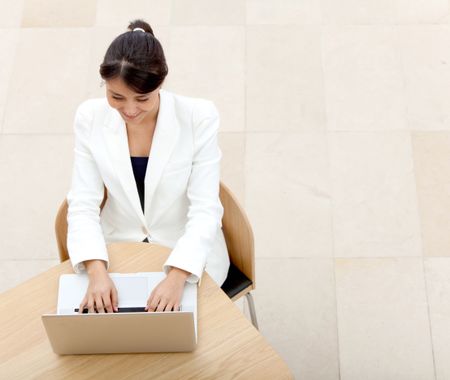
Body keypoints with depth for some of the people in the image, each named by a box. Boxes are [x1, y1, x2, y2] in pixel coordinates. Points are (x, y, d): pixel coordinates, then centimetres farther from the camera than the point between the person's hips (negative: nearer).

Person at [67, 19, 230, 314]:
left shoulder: (199, 117, -18)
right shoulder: (91, 117, -11)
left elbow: (205, 210, -19)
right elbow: (83, 205, -11)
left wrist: (176, 277, -34)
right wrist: (97, 271, -28)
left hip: (187, 256, -2)